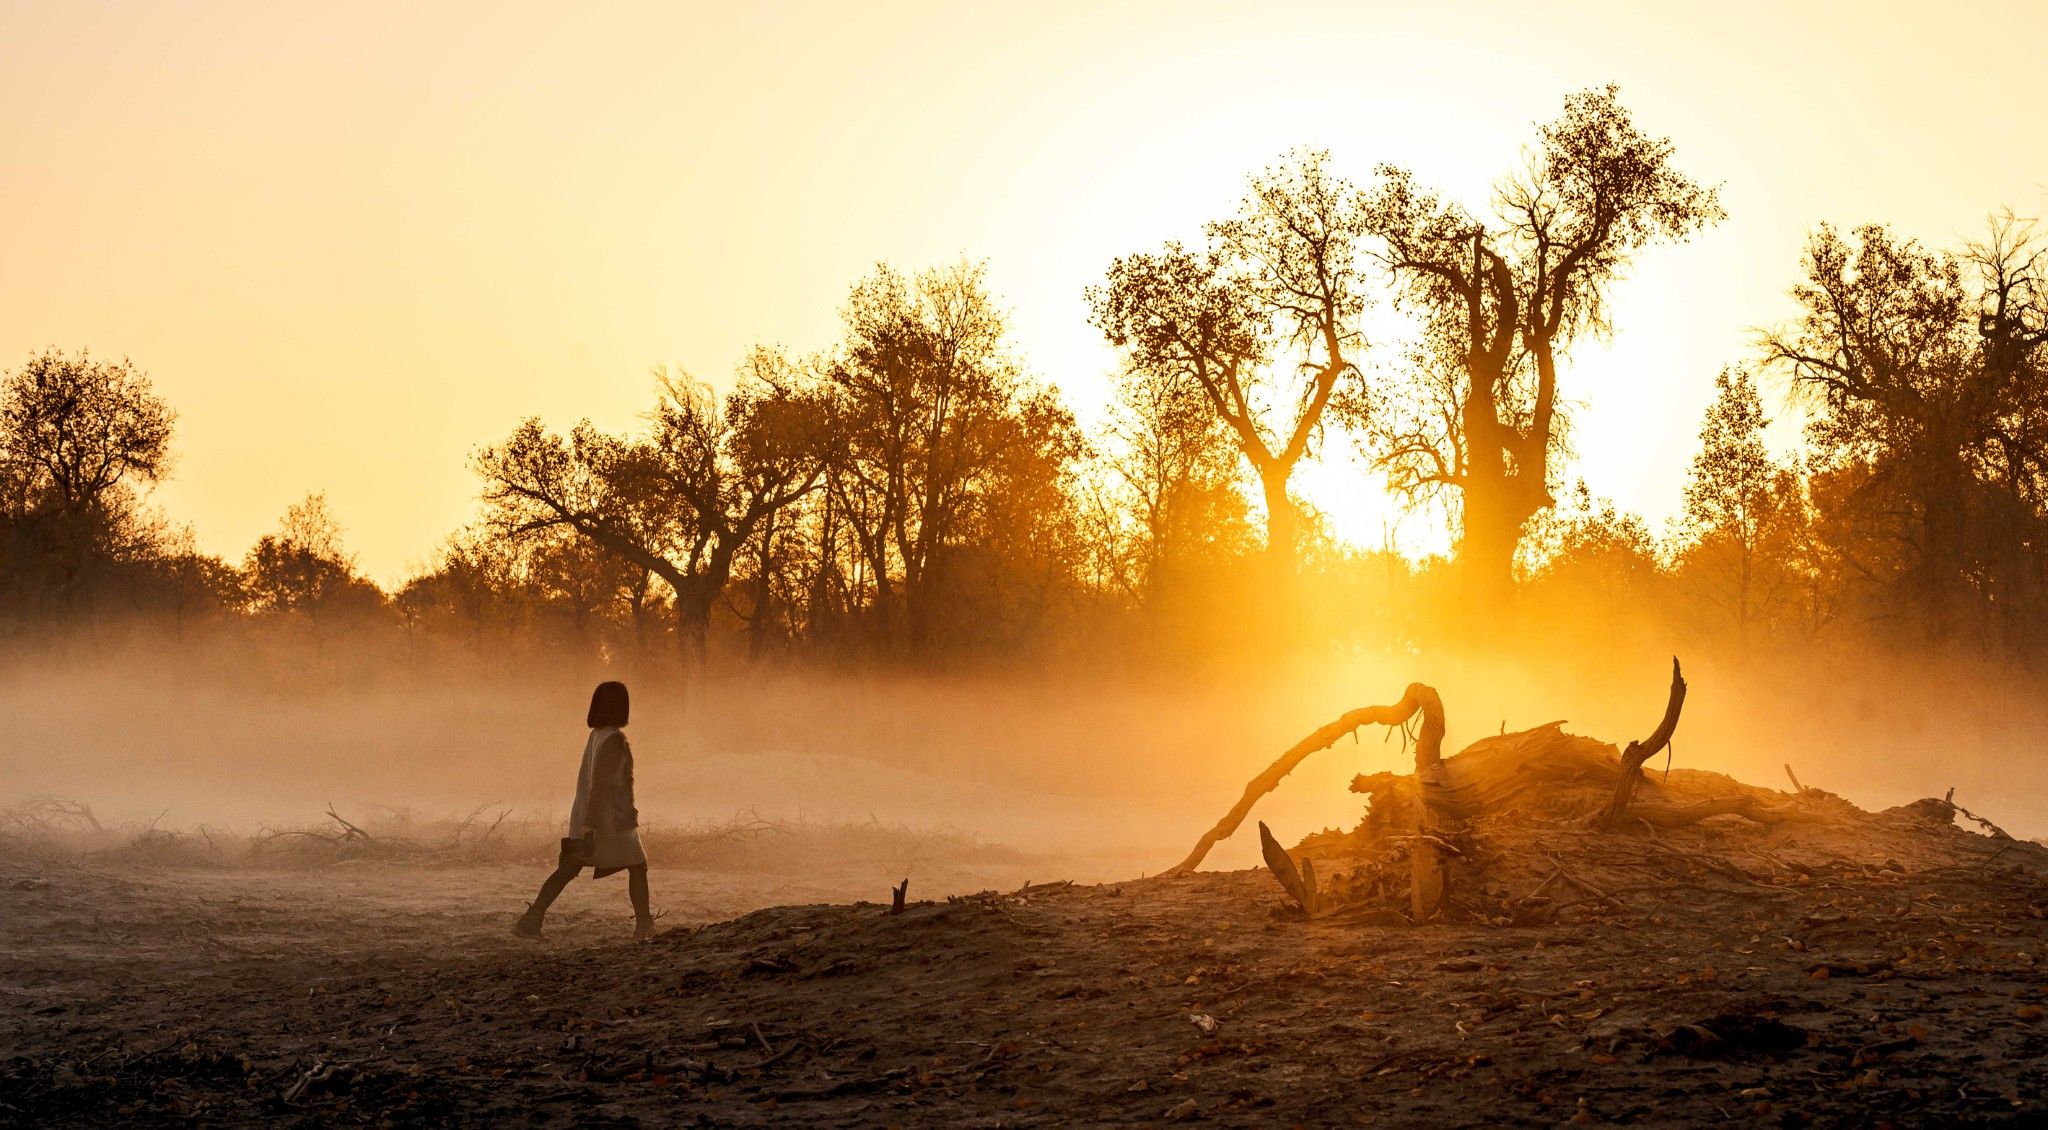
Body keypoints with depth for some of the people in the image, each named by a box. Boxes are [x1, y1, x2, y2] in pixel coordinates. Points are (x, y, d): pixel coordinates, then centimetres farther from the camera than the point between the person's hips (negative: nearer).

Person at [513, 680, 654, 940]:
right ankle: (643, 926, 11)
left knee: (567, 869, 5)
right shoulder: (613, 739, -17)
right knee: (637, 866, 8)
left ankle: (531, 919, -3)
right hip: (611, 820, -8)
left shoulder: (596, 736, 10)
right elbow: (600, 782, -23)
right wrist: (589, 824, -26)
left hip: (587, 818, 8)